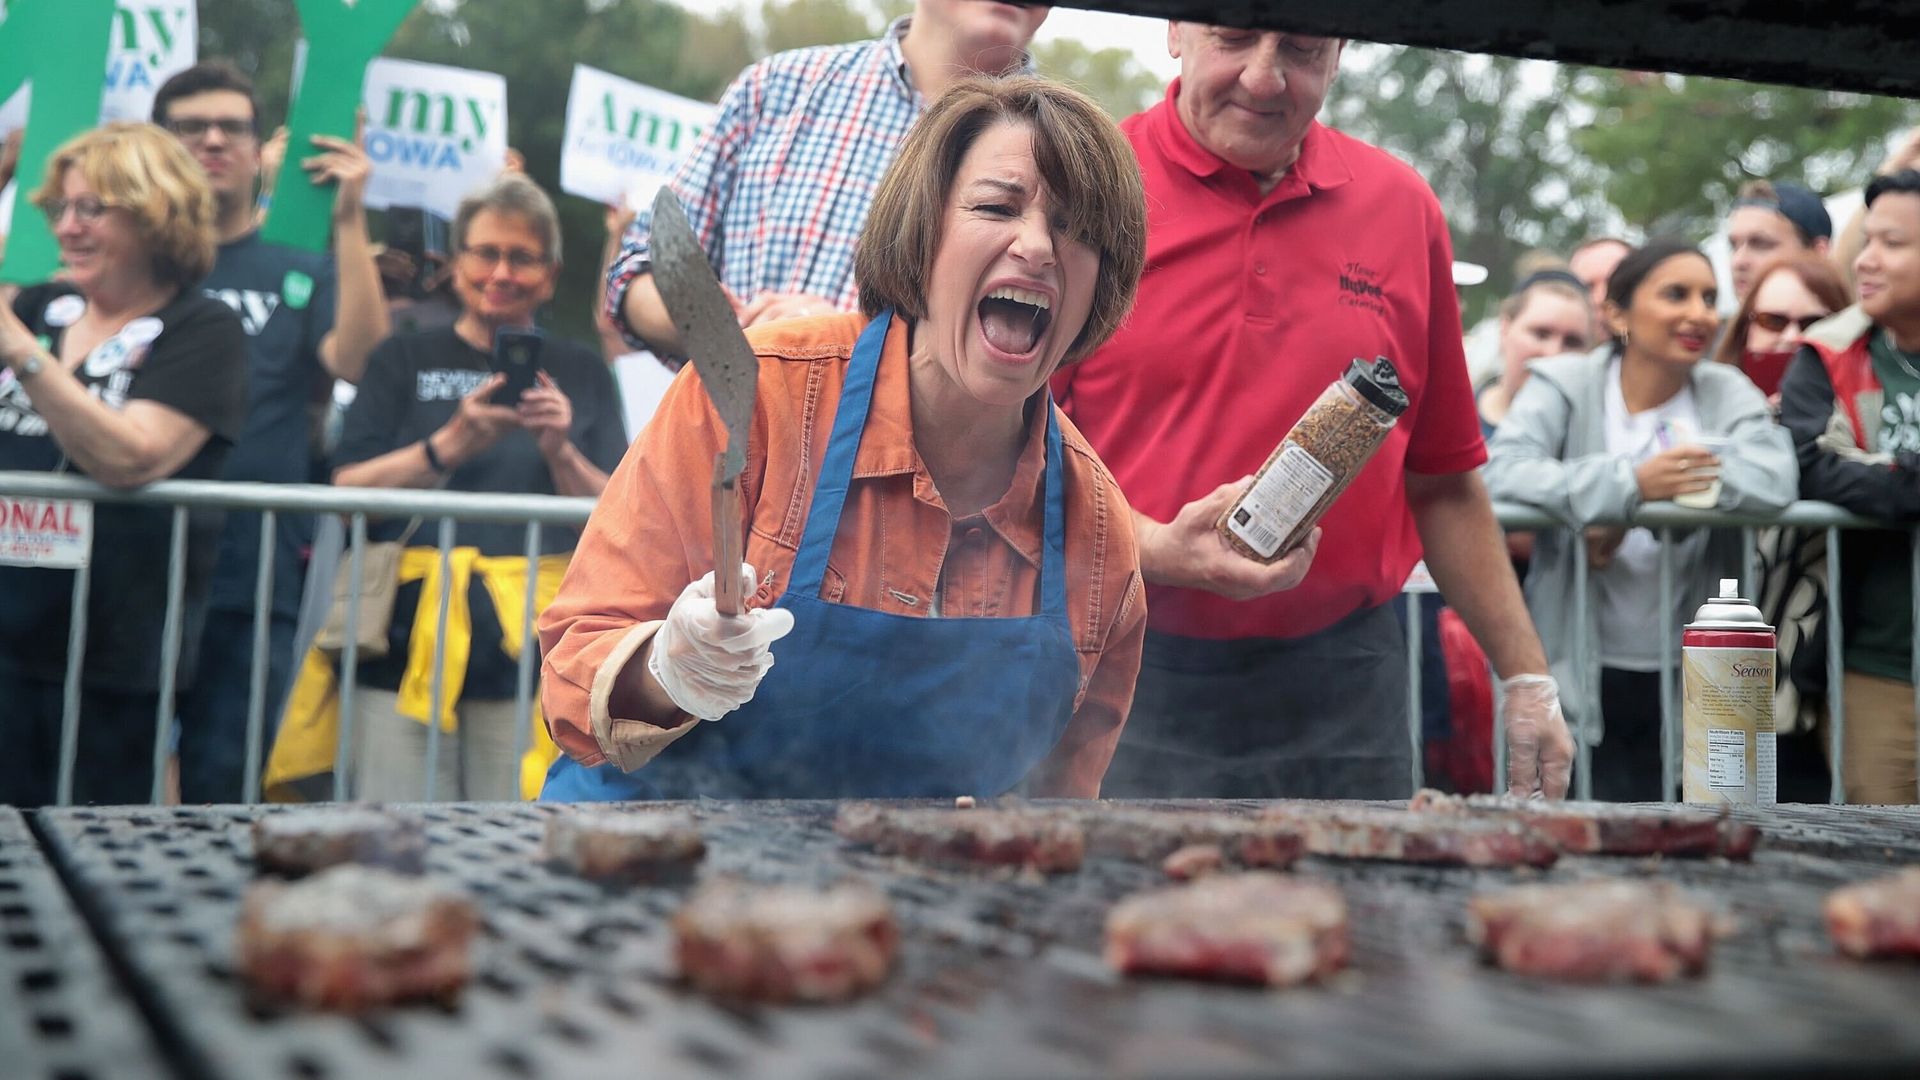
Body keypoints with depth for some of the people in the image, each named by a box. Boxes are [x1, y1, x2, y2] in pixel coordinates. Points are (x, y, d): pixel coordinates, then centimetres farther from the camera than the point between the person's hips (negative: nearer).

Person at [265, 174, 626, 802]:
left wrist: (560, 451, -9)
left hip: (527, 654, 0)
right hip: (409, 648, 0)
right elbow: (348, 494, 0)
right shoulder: (404, 360, 11)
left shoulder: (581, 373, 13)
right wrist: (451, 445, -12)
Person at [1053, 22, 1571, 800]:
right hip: (1128, 679, -3)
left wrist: (1528, 678, 13)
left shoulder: (1403, 207, 8)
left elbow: (1443, 482, 14)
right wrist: (1154, 550, -21)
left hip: (1345, 695, 3)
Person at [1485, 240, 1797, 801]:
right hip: (1578, 675, -2)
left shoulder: (1728, 393, 4)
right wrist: (1631, 483, -29)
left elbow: (1775, 478, -15)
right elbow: (1502, 472, -20)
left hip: (1685, 677, 3)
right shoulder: (1563, 384, -2)